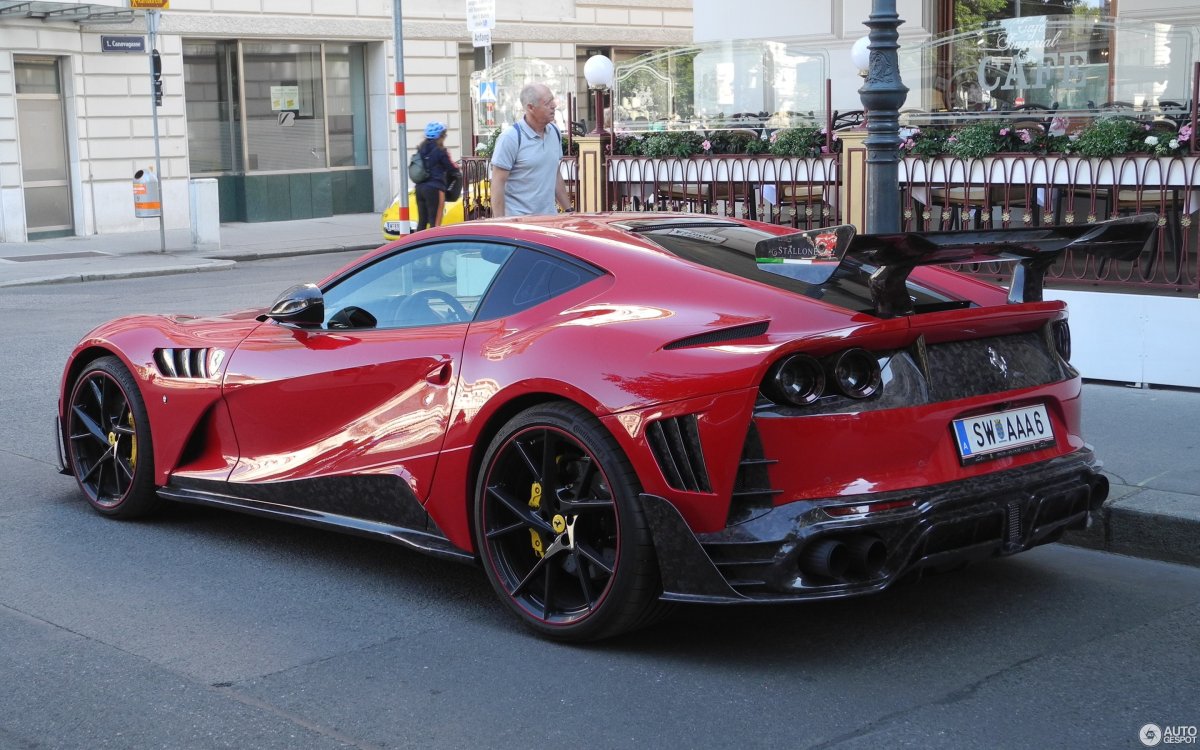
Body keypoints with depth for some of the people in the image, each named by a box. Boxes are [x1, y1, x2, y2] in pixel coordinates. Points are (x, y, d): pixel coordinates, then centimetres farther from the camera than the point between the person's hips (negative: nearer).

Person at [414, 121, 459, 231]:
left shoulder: (421, 150, 12)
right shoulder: (440, 151, -8)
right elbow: (452, 169, -4)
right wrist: (457, 171, 19)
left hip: (420, 188, 7)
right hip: (434, 189, -7)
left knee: (421, 222, 11)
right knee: (435, 223, -5)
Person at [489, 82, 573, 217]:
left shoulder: (555, 132, 9)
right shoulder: (510, 138, -11)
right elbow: (498, 183, -11)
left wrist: (568, 210, 16)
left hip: (549, 217, 6)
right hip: (517, 220, -6)